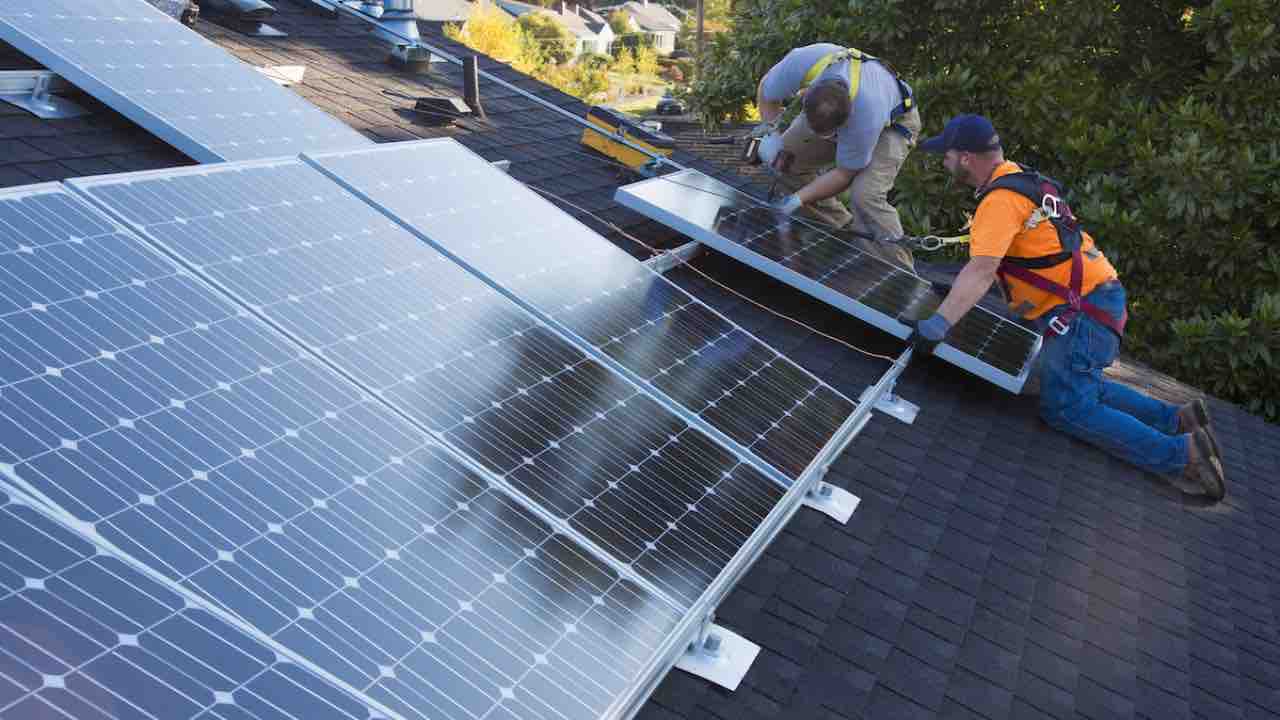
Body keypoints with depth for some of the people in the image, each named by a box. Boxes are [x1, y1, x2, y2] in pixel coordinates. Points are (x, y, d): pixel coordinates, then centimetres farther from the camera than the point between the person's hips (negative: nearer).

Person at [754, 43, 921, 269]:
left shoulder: (867, 116, -44)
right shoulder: (802, 62, -36)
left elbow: (843, 174, -27)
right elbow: (767, 92, -11)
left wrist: (798, 198, -31)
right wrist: (771, 132, -24)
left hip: (892, 121, -6)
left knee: (865, 196, -28)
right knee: (785, 160, -5)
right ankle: (844, 231, 9)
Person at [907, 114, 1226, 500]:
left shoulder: (1002, 199, -20)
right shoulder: (1015, 179, 11)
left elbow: (981, 271, -31)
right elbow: (988, 257, 19)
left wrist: (937, 325, -35)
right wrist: (956, 292, 18)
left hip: (1083, 310, -10)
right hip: (1096, 298, 10)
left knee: (1064, 409, -11)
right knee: (1079, 387, 19)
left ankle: (1180, 454, -6)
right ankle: (1177, 419, 19)